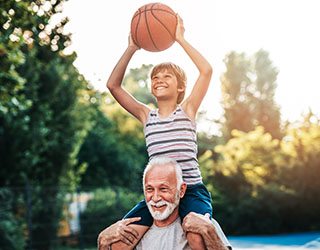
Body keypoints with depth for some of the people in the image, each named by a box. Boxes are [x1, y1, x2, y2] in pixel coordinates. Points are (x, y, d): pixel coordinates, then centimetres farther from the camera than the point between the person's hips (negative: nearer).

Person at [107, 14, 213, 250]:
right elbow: (113, 85, 8)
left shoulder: (187, 110, 6)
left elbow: (207, 70, -7)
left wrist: (181, 39, -3)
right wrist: (132, 48, 3)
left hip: (192, 189, -3)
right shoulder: (146, 115, 14)